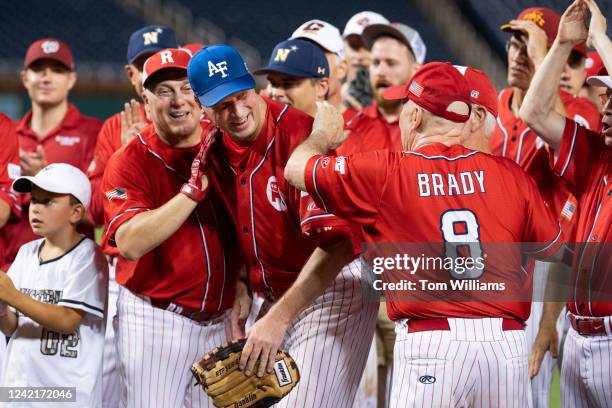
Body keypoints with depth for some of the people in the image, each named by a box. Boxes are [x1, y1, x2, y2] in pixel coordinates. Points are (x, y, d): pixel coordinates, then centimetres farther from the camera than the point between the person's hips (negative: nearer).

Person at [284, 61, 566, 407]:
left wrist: (323, 135, 34)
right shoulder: (509, 174, 6)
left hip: (432, 339, -3)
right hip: (508, 340, 3)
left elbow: (297, 168, 14)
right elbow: (553, 249, 18)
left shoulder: (384, 172, 0)